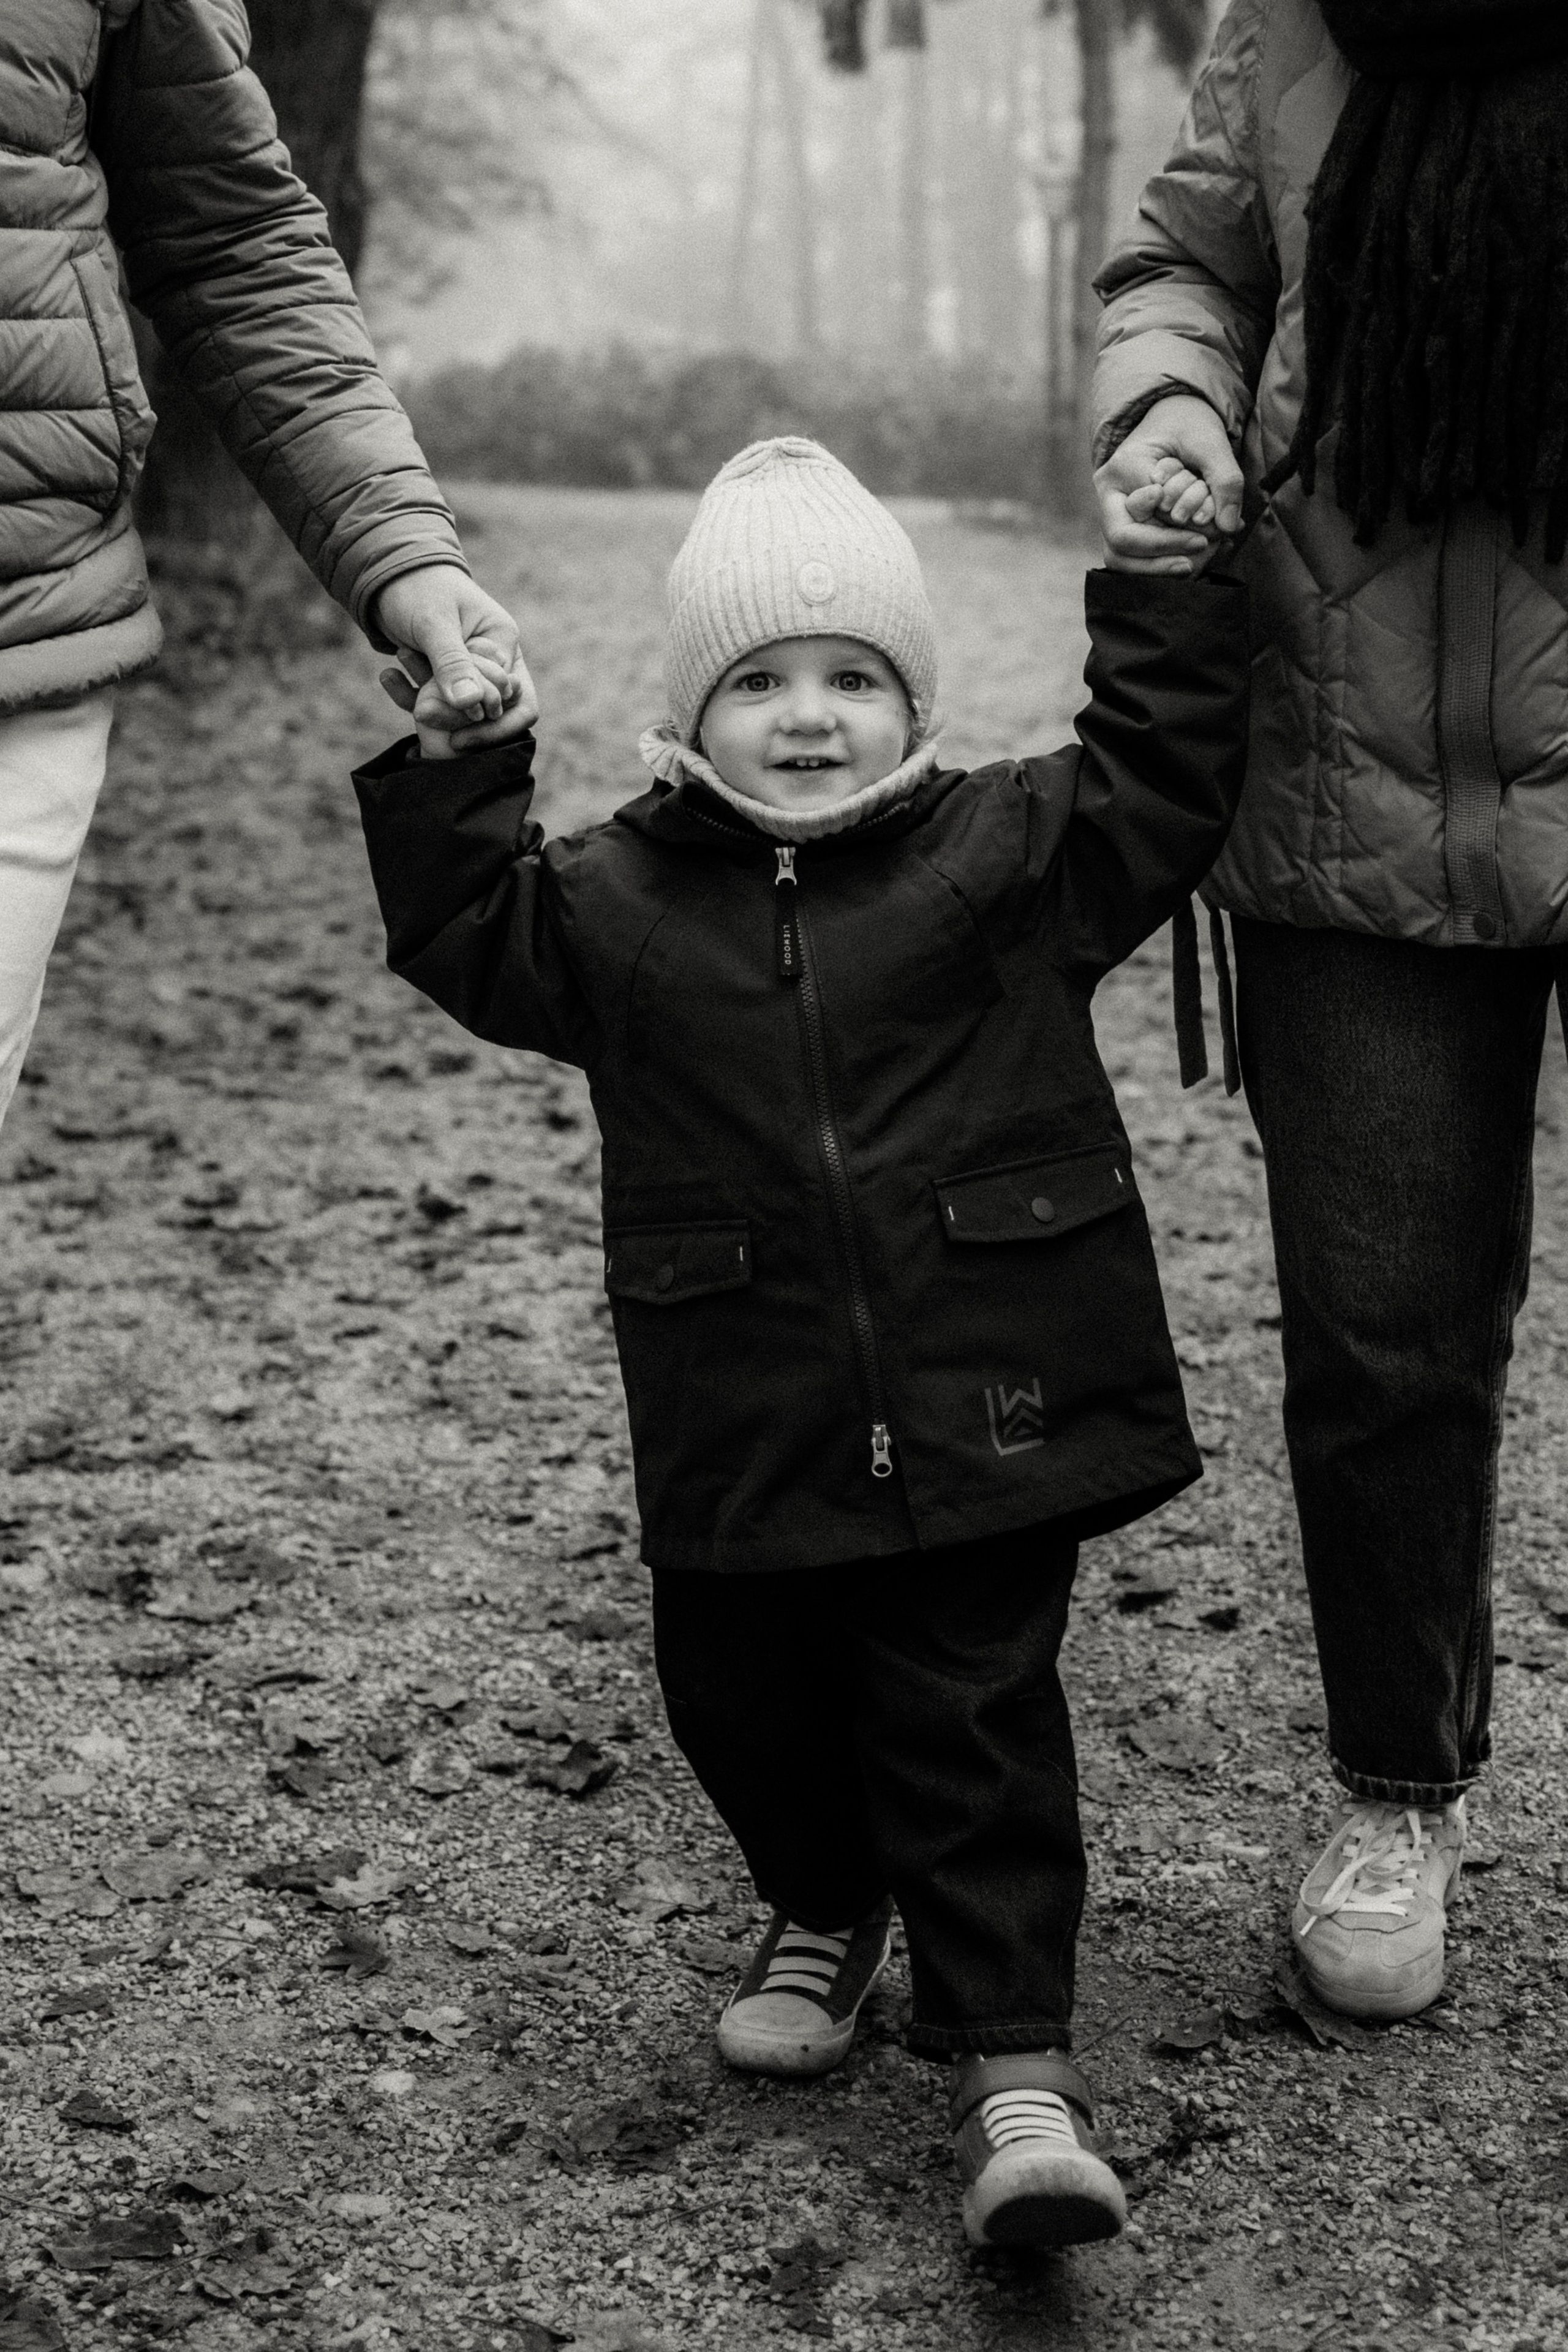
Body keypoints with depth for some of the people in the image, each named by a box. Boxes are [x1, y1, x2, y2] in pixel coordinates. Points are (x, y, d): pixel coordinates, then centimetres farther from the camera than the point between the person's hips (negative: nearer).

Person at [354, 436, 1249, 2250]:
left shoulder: (1007, 851, 3)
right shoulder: (622, 898, 7)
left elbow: (1163, 788, 3)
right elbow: (467, 932, 7)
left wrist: (1164, 596, -3)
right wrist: (452, 765, -3)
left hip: (986, 1415, -2)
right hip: (745, 1439, 3)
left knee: (974, 1721, -3)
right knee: (742, 1698, 14)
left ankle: (1014, 2066, 4)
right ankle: (824, 1915, 44)